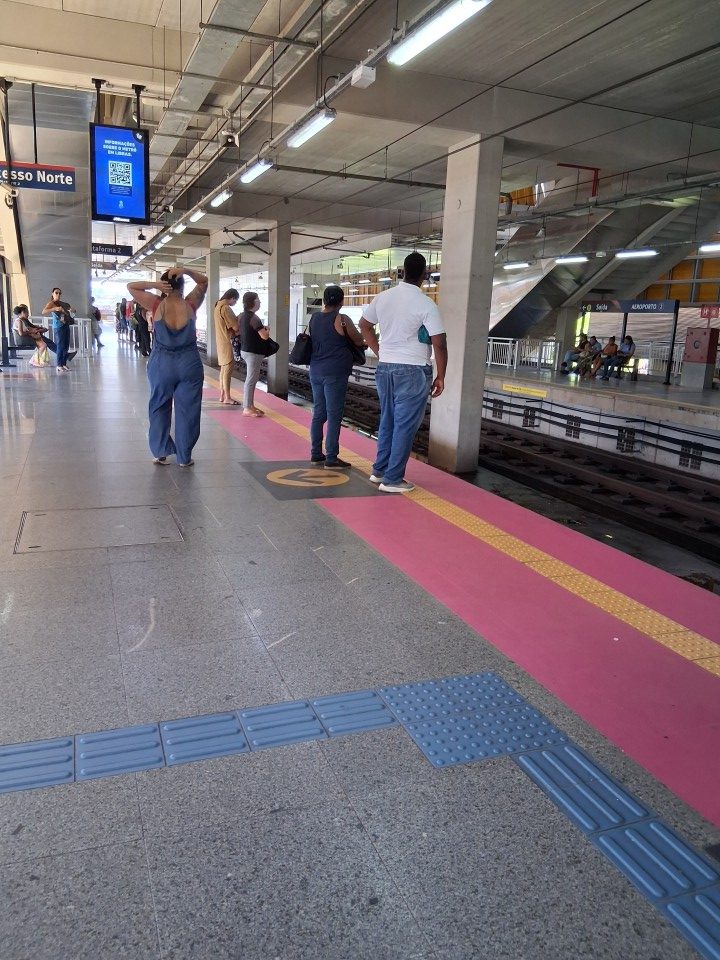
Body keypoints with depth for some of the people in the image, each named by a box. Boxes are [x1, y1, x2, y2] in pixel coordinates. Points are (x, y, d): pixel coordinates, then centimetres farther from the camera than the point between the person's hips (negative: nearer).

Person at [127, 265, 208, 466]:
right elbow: (203, 281, 7)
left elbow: (131, 287, 2)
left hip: (161, 363, 0)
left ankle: (160, 453, 16)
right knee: (187, 410, 6)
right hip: (189, 363, 0)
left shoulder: (157, 305, -9)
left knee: (159, 408, 14)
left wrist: (154, 285, -12)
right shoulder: (190, 305, -8)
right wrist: (186, 270, -10)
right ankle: (184, 457, 12)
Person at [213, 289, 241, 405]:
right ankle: (227, 398, -7)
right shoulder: (226, 308, -17)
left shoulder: (218, 306, 14)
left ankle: (222, 395, 16)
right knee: (228, 369, -8)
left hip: (221, 341, 10)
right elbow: (236, 327, -18)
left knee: (224, 369, 13)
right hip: (226, 342, -10)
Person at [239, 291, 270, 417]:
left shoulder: (243, 316, 10)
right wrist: (267, 329, 0)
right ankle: (247, 408, -3)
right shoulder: (253, 318, -19)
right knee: (251, 380, -6)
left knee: (251, 379, 16)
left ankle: (250, 405, 21)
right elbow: (264, 336, -21)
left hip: (246, 350, 10)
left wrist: (262, 328, 14)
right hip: (253, 352, -10)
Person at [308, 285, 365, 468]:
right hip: (335, 373, -7)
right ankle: (331, 458, -3)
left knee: (318, 413, 14)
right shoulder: (342, 320, -10)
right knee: (334, 416, -4)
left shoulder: (314, 318, 10)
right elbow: (360, 341, -2)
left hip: (316, 371, 7)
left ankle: (316, 453, 19)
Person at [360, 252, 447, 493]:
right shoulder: (425, 304, -13)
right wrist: (440, 376, -5)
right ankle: (392, 479, 5)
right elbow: (439, 344, -14)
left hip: (385, 368, 6)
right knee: (405, 425, 2)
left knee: (387, 421, 18)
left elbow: (364, 325, 17)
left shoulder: (383, 297, 5)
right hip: (413, 371, -6)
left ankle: (380, 470, 25)